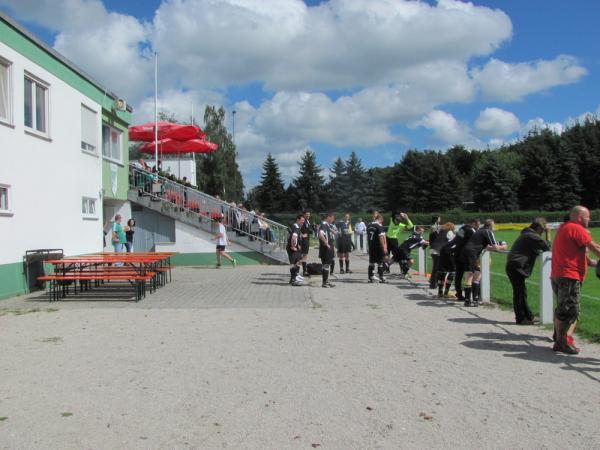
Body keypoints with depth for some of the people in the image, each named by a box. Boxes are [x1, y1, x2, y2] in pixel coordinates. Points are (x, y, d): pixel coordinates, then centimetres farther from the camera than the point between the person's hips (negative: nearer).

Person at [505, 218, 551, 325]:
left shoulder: (527, 234, 19)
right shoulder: (532, 236, -12)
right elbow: (547, 246, -9)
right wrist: (548, 233, -2)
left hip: (512, 266, 10)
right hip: (516, 267, -10)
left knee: (521, 292, 14)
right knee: (519, 293, -4)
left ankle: (528, 317, 22)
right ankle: (521, 318, 1)